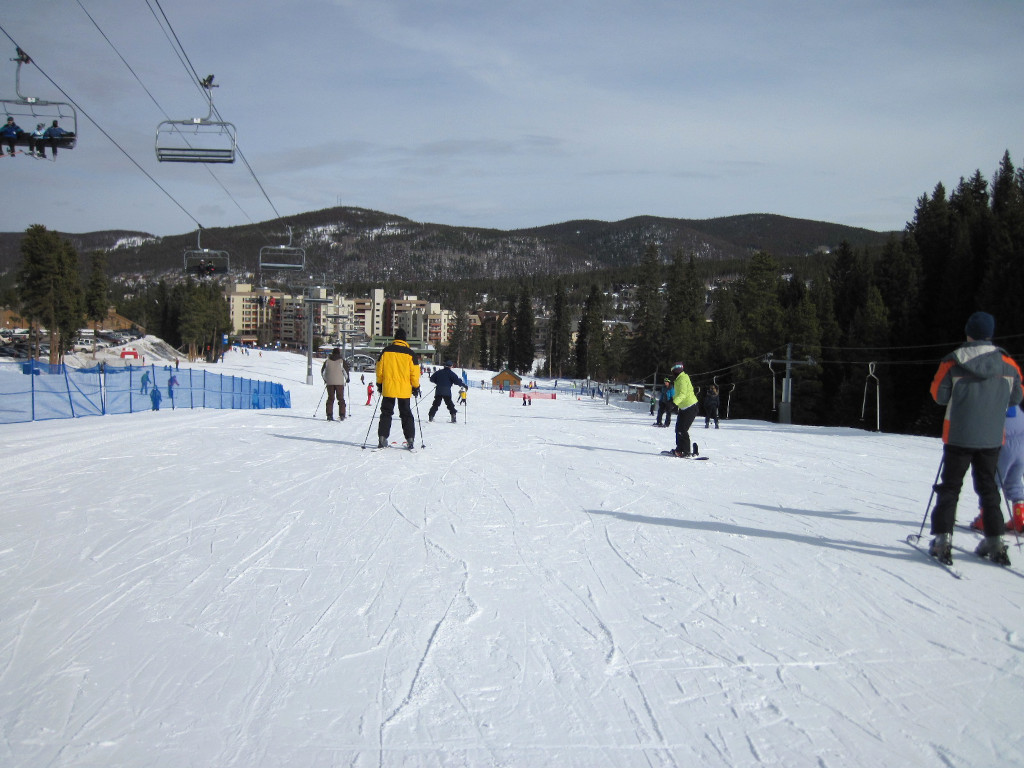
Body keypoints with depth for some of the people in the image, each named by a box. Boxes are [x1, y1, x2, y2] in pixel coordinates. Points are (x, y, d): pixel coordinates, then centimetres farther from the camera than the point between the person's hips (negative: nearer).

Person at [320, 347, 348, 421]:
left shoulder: (327, 361, 6)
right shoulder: (342, 361, -4)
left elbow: (322, 371, 10)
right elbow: (345, 371, -7)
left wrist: (325, 379, 24)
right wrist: (347, 379, 11)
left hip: (329, 382, 2)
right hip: (340, 382, -2)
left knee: (330, 398, 9)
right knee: (341, 399, 5)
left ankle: (329, 415, 3)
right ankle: (341, 415, -1)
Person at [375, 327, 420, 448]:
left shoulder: (386, 351, 0)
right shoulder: (409, 353, -4)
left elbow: (379, 369, 6)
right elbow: (414, 372, -2)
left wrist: (379, 384, 18)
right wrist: (416, 387, 8)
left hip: (388, 389, 1)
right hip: (404, 390, -1)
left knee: (386, 413, 9)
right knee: (406, 414, 8)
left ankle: (382, 438, 2)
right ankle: (410, 439, 1)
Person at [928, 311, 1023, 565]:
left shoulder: (952, 362, -11)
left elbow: (939, 395, -5)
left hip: (959, 436, -2)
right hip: (992, 437, 2)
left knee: (950, 488, 6)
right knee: (988, 488, 15)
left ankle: (943, 541, 0)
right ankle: (994, 542, 15)